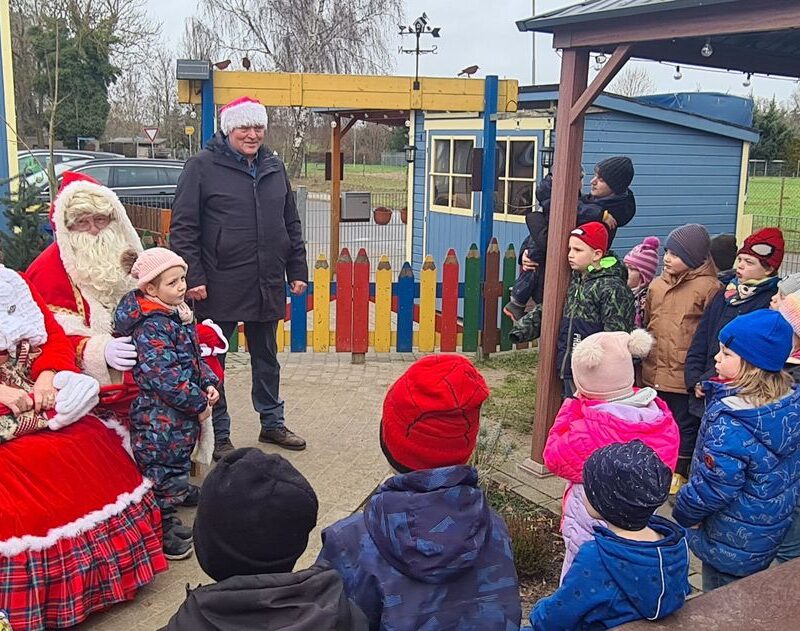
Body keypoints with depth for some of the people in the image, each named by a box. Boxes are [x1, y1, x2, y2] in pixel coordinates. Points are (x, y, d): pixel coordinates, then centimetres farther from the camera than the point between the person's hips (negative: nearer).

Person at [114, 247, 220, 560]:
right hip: (160, 419, -10)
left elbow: (194, 358, 20)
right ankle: (162, 532, 13)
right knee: (163, 470, 0)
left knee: (178, 465, 22)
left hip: (182, 417, 10)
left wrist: (209, 383, 4)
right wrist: (198, 403, -20)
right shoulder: (150, 326, -21)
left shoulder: (178, 315, 10)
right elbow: (163, 376, -26)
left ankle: (168, 519, 40)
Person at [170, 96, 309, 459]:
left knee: (267, 358, 17)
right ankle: (217, 434, 18)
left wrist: (297, 270, 12)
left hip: (267, 287, 5)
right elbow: (183, 227, -7)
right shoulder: (202, 167, -5)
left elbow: (291, 224, 17)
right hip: (220, 288, -5)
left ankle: (272, 422, 33)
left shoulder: (274, 168, 12)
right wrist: (193, 277, -13)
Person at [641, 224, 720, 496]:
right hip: (654, 370, 6)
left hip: (685, 374, -6)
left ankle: (679, 472, 26)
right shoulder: (657, 284, 6)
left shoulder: (708, 288, -12)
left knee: (685, 424, 10)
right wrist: (643, 354, 13)